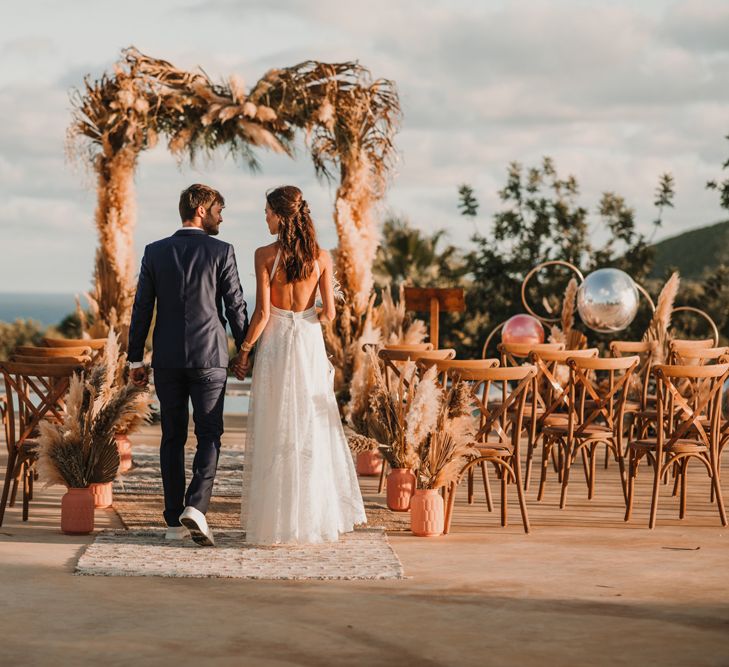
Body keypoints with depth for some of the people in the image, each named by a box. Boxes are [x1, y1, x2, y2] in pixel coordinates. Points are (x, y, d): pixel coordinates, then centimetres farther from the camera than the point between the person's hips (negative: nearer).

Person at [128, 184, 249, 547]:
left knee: (173, 438, 10)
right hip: (208, 357, -3)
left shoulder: (155, 252, 2)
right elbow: (235, 306, -5)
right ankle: (195, 507, -15)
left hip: (167, 359, 3)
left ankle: (175, 521, 11)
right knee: (209, 437, 5)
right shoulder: (221, 252, -6)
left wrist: (135, 359, 8)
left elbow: (142, 308, 2)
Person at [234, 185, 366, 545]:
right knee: (313, 430, 10)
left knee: (274, 433, 5)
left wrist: (244, 350, -2)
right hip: (309, 344, 3)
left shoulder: (265, 255, -9)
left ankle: (277, 520, 7)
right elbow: (329, 312, -1)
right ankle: (315, 516, 13)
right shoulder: (321, 256, -1)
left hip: (275, 344, -2)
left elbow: (262, 312, -12)